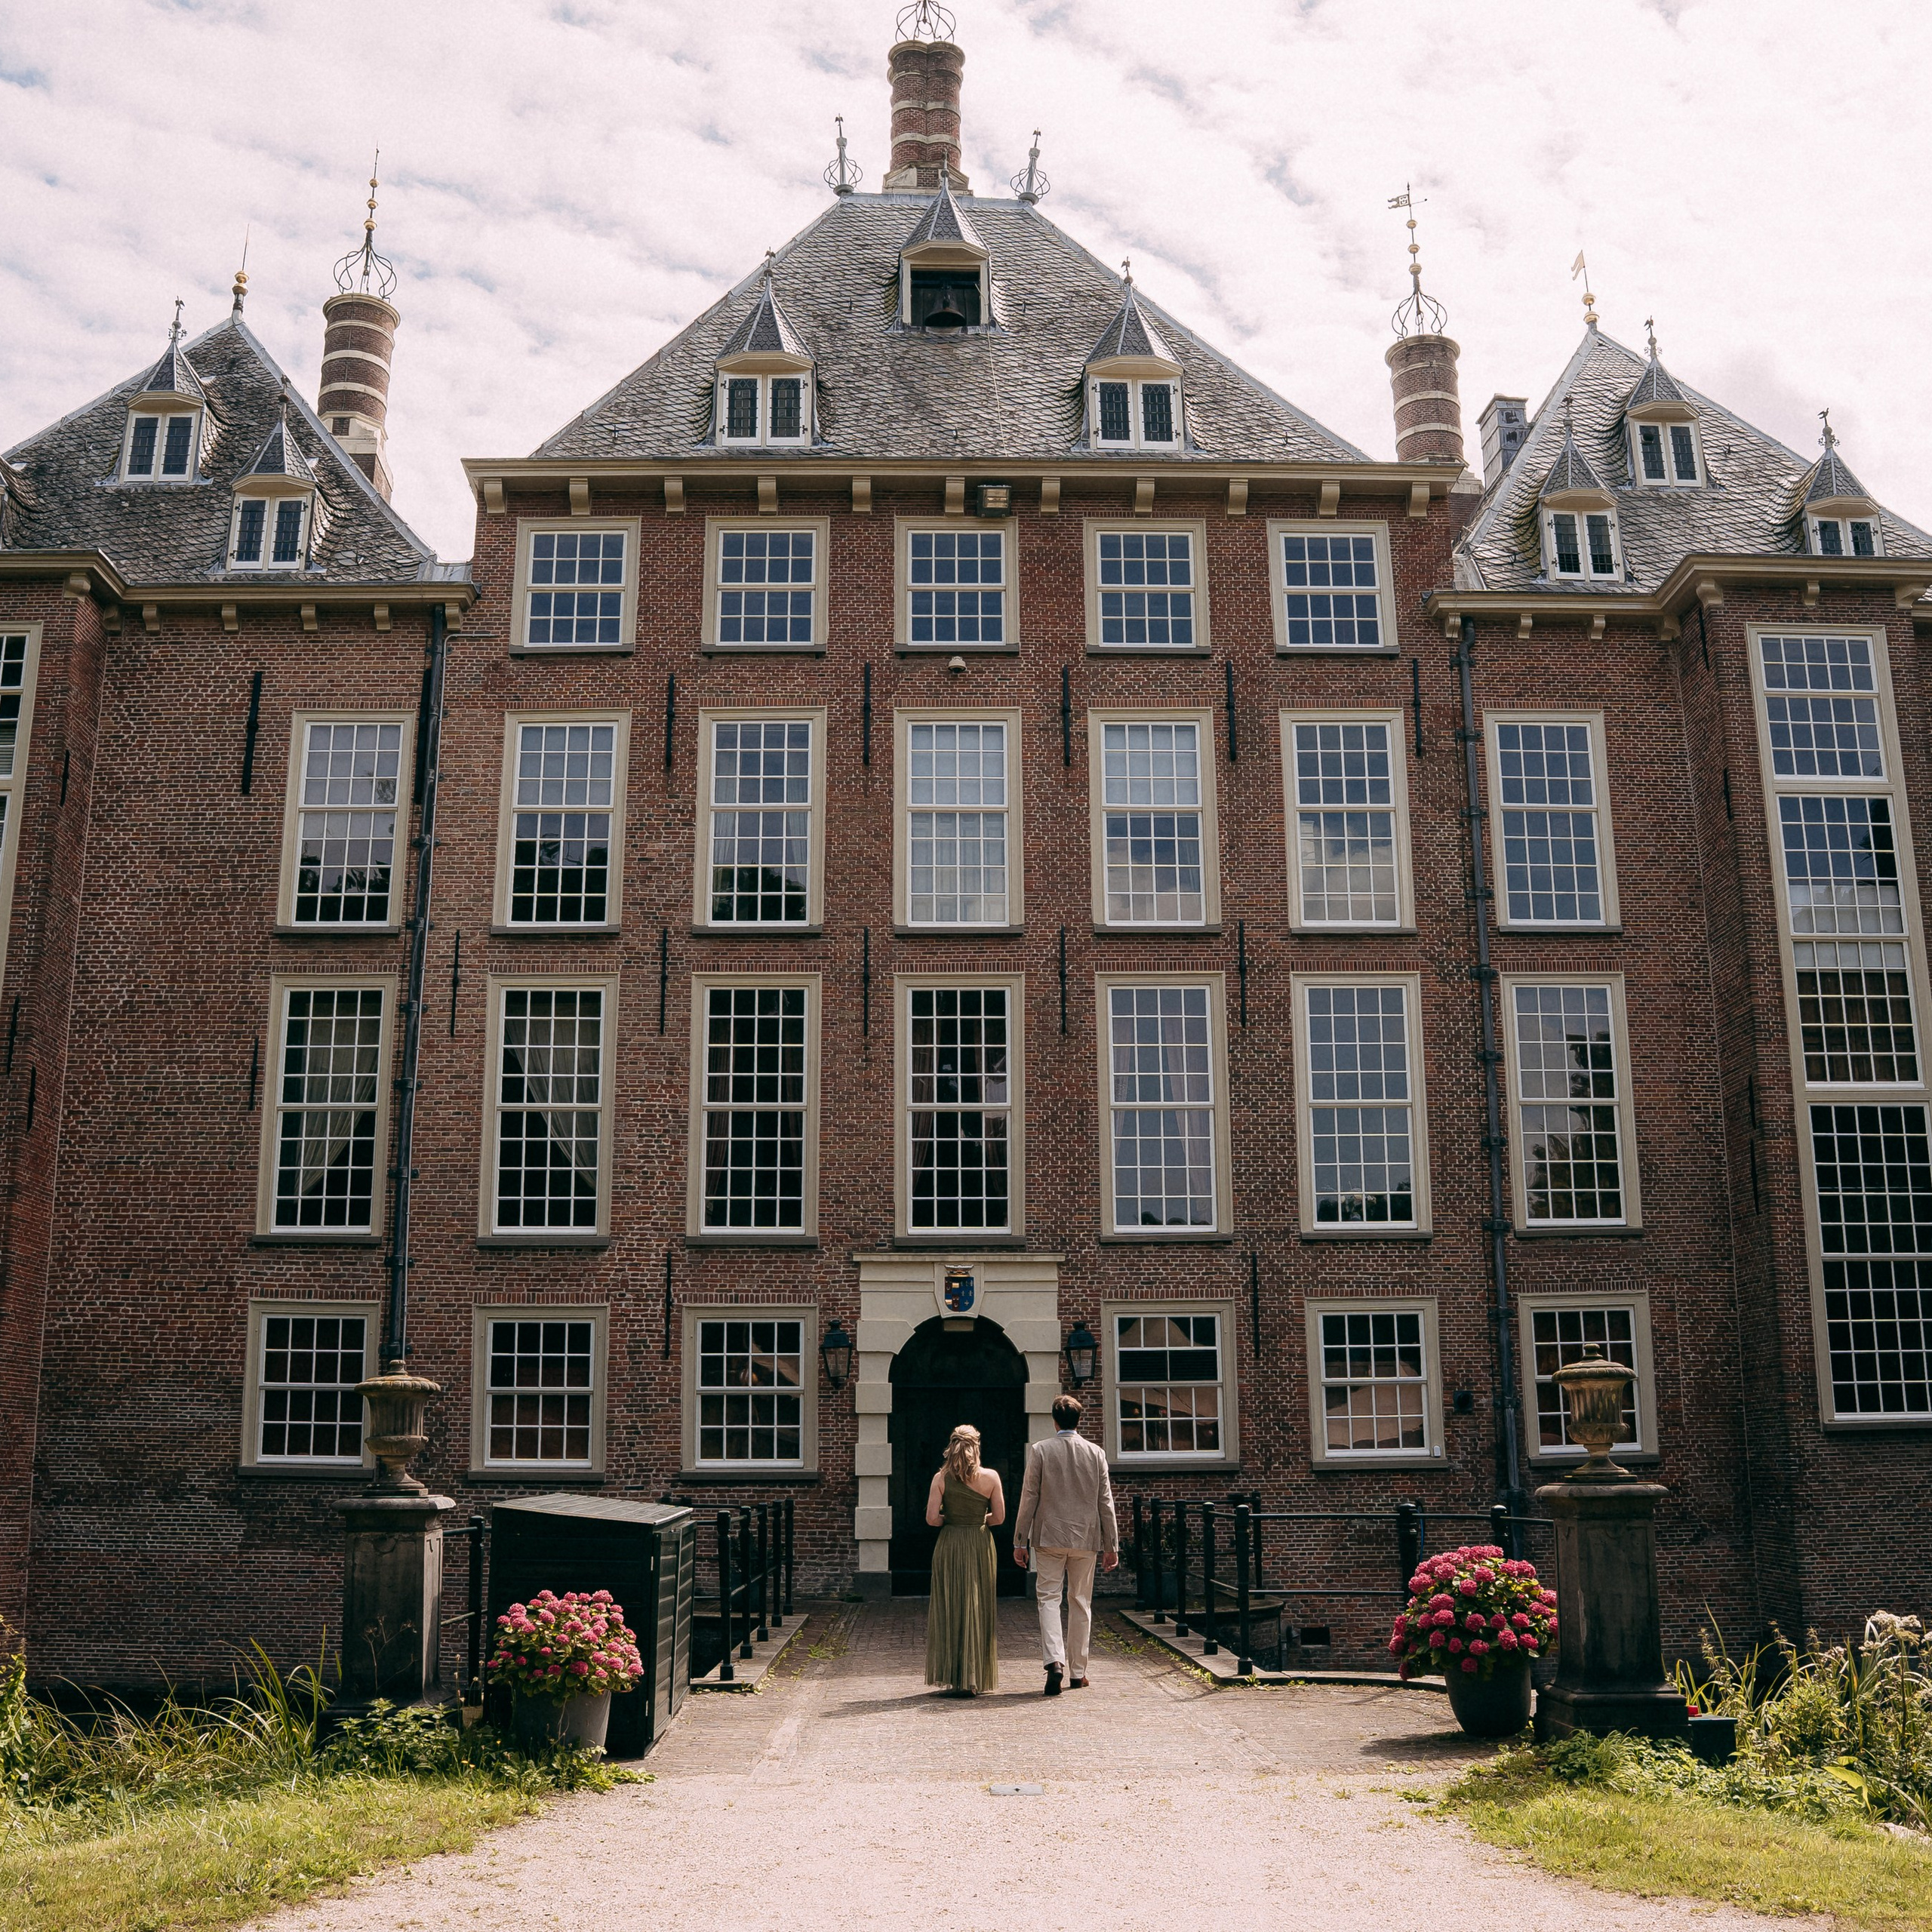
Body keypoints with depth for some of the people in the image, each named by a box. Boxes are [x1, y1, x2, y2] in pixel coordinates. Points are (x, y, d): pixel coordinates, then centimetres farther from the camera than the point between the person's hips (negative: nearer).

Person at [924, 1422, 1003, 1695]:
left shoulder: (942, 1478, -6)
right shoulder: (991, 1477, -4)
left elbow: (932, 1518, -10)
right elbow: (999, 1517, -1)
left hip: (949, 1546, 0)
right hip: (980, 1548, 0)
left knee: (949, 1608, 9)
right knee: (977, 1611, 8)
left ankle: (952, 1675, 9)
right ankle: (972, 1679, 8)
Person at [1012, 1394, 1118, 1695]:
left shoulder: (1040, 1451, -4)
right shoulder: (1097, 1453, 2)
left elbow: (1029, 1498, -3)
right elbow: (1105, 1502, 4)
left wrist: (1020, 1541, 3)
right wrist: (1111, 1545, 9)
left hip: (1049, 1537, -2)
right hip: (1086, 1538, 2)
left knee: (1049, 1598, 1)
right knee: (1081, 1603, 10)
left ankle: (1055, 1660, -19)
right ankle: (1077, 1673, 15)